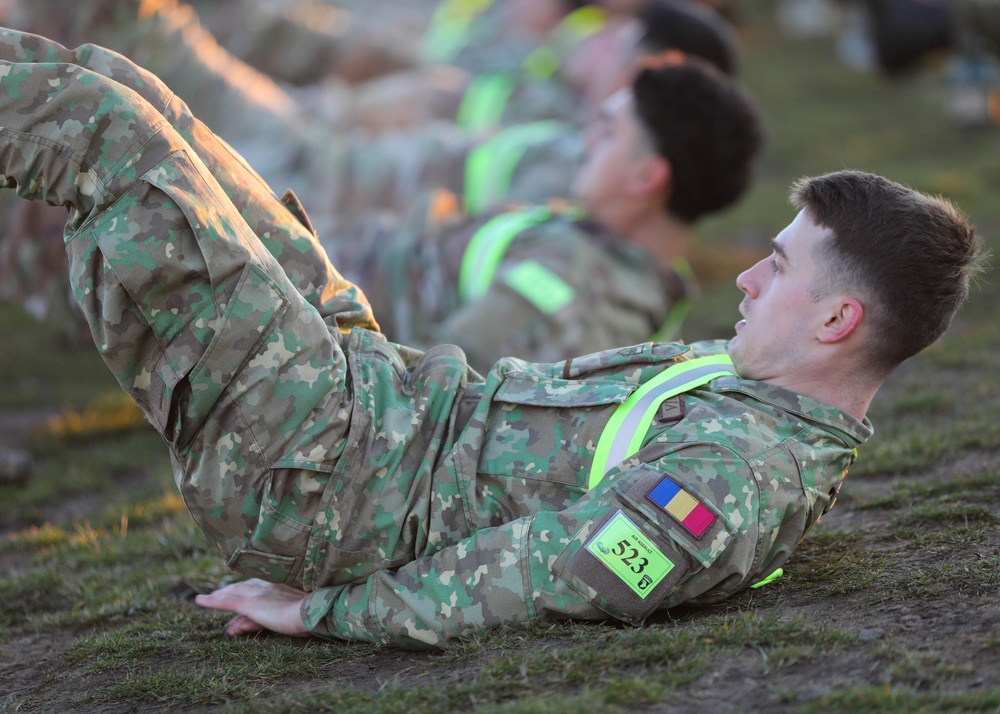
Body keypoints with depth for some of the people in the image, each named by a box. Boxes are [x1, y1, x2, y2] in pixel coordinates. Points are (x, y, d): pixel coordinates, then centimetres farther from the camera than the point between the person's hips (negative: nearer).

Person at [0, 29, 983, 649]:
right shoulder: (753, 381, 5)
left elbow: (550, 583, -28)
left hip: (312, 471, -9)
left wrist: (324, 609, -20)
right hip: (388, 379, 9)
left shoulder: (744, 475, -26)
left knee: (109, 131, -9)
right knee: (133, 100, 14)